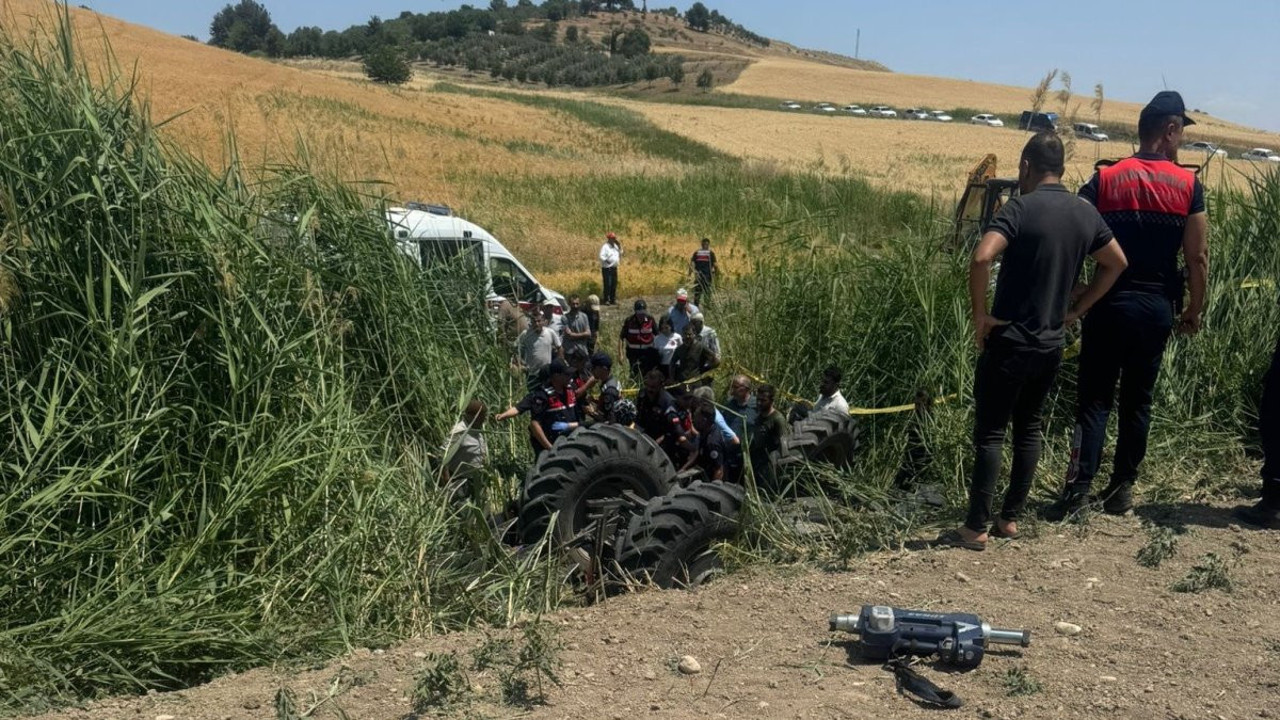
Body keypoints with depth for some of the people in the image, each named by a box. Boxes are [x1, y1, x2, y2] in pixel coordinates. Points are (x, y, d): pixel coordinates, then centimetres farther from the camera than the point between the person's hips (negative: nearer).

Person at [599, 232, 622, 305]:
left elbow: (620, 253, 19)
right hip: (607, 268, -8)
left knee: (614, 284, 10)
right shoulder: (605, 247, -10)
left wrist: (619, 246, 6)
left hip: (614, 267, 8)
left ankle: (612, 299, 18)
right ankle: (606, 300, -3)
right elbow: (601, 256, -18)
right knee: (607, 284, -8)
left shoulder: (615, 246, 13)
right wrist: (606, 260, -34)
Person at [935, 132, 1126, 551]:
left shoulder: (1021, 209, -14)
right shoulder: (1086, 215, 6)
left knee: (990, 433, 0)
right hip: (1052, 343, 6)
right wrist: (1076, 309, 17)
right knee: (1028, 429, 16)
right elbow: (1116, 264, 18)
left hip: (1010, 341, -6)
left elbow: (981, 258, -28)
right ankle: (1010, 519, 21)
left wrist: (980, 315, -16)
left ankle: (976, 528, 3)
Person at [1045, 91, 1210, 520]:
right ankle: (1122, 488, 18)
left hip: (1110, 304, -1)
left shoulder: (1105, 180, -2)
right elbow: (1198, 258, -3)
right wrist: (1193, 311, 8)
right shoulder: (1189, 186, -2)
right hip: (1158, 307, 1)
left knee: (1094, 398, 3)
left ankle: (1079, 487, -5)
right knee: (1137, 400, 12)